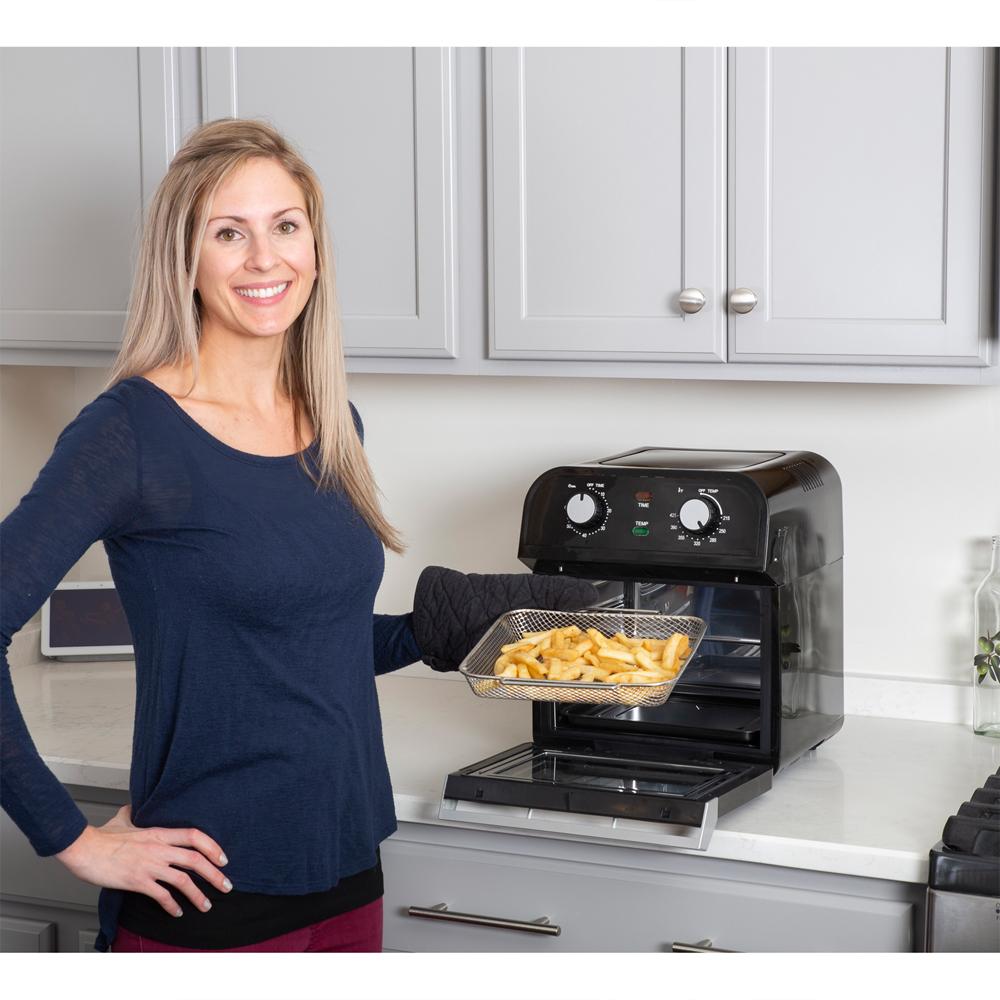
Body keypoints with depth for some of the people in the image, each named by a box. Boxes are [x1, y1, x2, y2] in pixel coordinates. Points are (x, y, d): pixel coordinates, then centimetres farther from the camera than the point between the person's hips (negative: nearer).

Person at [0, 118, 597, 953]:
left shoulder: (334, 426, 6)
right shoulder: (135, 429, -14)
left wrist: (452, 624, 4)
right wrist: (73, 838, -18)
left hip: (348, 878, 7)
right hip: (206, 898, -6)